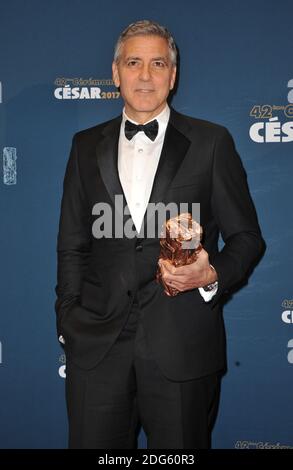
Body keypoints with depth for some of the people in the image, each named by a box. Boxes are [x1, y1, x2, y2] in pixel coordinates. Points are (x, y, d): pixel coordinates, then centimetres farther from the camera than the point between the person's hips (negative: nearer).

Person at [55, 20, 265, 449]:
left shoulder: (211, 143, 2)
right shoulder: (87, 146, 10)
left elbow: (247, 236, 4)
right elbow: (72, 245, 12)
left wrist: (213, 274, -15)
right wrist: (69, 318, 4)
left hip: (182, 347, -2)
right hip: (96, 344, 2)